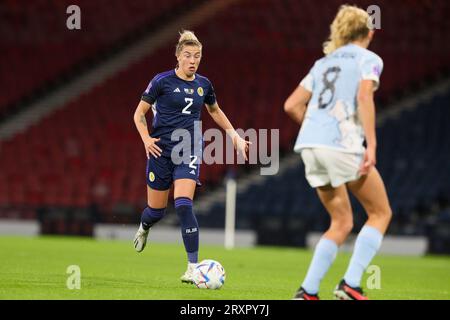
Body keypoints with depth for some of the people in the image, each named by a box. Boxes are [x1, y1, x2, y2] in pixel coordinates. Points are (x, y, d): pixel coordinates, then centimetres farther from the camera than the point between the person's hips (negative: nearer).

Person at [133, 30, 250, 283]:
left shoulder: (203, 84, 6)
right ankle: (144, 228, 47)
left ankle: (193, 268, -18)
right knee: (157, 210, 7)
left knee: (184, 205, -18)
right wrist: (146, 139, -13)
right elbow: (139, 114, 2)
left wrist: (235, 136, 20)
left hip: (189, 153, 1)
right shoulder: (163, 81, -5)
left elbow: (215, 111, 26)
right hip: (162, 151, -1)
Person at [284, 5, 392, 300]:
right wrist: (371, 144, -18)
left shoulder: (323, 63, 23)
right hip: (343, 144, -6)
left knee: (342, 223, 15)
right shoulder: (369, 59, 5)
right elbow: (364, 95, -14)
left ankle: (307, 291, 4)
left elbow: (292, 106, 18)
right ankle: (351, 285, -6)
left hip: (310, 144, 6)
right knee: (381, 213, 8)